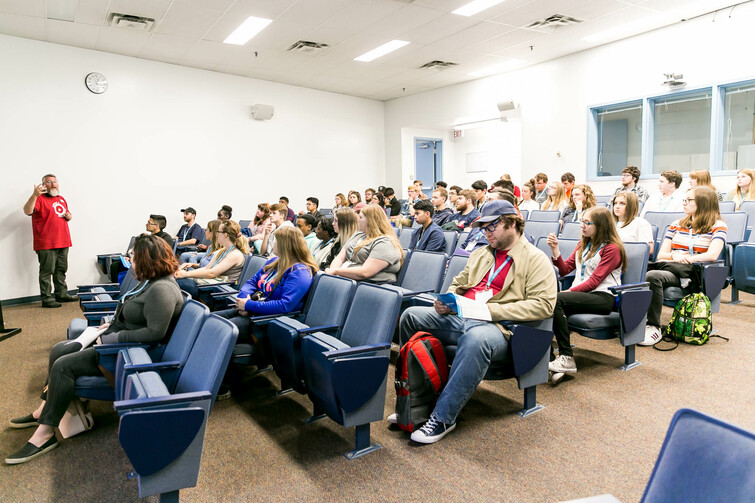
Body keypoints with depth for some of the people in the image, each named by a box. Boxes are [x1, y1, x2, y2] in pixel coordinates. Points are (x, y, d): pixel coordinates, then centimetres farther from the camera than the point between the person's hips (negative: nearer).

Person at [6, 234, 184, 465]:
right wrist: (112, 325, 9)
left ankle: (45, 434, -4)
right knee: (58, 350, 13)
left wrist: (113, 337, -23)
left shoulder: (162, 289, -27)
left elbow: (155, 332, -31)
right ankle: (44, 410, 25)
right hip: (116, 339, 11)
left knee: (63, 366, -15)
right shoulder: (149, 281, 7)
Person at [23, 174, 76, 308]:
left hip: (63, 242, 8)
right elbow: (27, 211, -23)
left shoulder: (62, 199, 18)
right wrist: (34, 195, -36)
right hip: (46, 243, -7)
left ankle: (62, 294, 25)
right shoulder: (39, 199, -6)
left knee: (61, 270, 15)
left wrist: (69, 216, 6)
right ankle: (46, 299, 2)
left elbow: (68, 215, 31)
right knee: (47, 271, -4)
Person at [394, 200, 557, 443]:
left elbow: (543, 304, -11)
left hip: (497, 326, -7)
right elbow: (458, 283, 31)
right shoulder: (480, 254, 24)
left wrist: (492, 309, -18)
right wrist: (445, 300, 6)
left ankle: (443, 418, -27)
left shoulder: (536, 259, 1)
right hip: (457, 316, 8)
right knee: (410, 315, -8)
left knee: (475, 339, -41)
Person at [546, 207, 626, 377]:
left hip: (602, 297, -6)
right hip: (580, 293, 6)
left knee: (555, 300, -33)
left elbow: (594, 281, -10)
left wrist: (569, 291, -18)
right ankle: (548, 357, -33)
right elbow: (565, 269, 18)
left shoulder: (611, 249, -1)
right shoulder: (583, 244, 23)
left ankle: (567, 358, -29)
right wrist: (555, 250, 4)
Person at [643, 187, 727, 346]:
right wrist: (673, 256, -6)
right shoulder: (677, 225, 25)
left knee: (652, 276, -38)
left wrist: (685, 259, -13)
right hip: (665, 266, 5)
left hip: (692, 273, -5)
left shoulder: (718, 226, 9)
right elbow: (661, 255, 15)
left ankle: (654, 327, -31)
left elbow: (712, 255, -9)